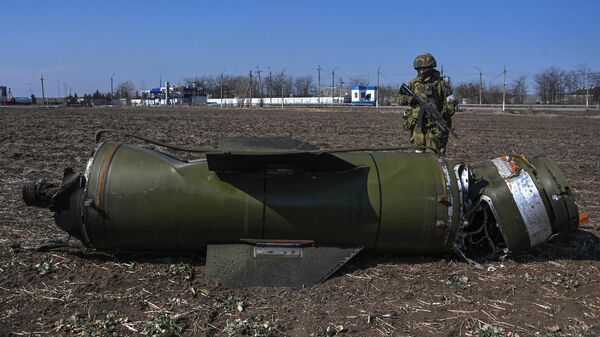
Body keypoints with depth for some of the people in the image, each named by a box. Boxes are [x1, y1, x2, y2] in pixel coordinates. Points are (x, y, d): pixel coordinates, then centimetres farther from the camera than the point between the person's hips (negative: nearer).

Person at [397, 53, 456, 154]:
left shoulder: (441, 84, 0)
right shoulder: (413, 83, 10)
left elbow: (451, 104, 0)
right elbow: (400, 99, 5)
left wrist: (443, 114, -16)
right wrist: (411, 99, -13)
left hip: (435, 127, -4)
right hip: (417, 127, 4)